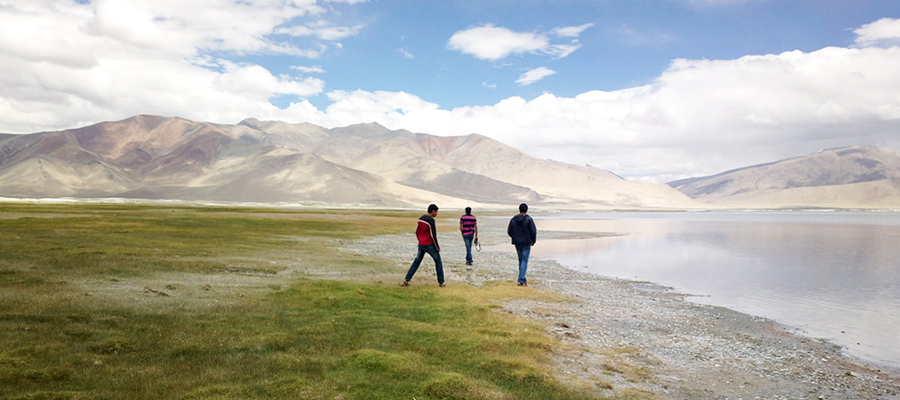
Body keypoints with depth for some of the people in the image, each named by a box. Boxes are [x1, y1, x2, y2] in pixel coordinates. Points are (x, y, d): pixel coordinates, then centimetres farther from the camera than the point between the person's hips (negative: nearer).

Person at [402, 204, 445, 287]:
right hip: (430, 245, -6)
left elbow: (417, 232, 15)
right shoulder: (431, 220, -15)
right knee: (438, 262, 9)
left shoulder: (421, 218, 9)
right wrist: (437, 247, -8)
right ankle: (441, 282, 9)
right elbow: (433, 235, -17)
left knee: (416, 262, 11)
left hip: (421, 245, 6)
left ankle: (406, 281, 5)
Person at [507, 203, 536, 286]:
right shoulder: (529, 219, -10)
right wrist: (533, 241, 4)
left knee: (521, 260, 16)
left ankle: (523, 279, 20)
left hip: (517, 243, 4)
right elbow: (534, 231, -12)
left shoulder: (513, 219, 2)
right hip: (526, 243, -4)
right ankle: (521, 280, -10)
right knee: (524, 261, -2)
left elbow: (509, 231, 6)